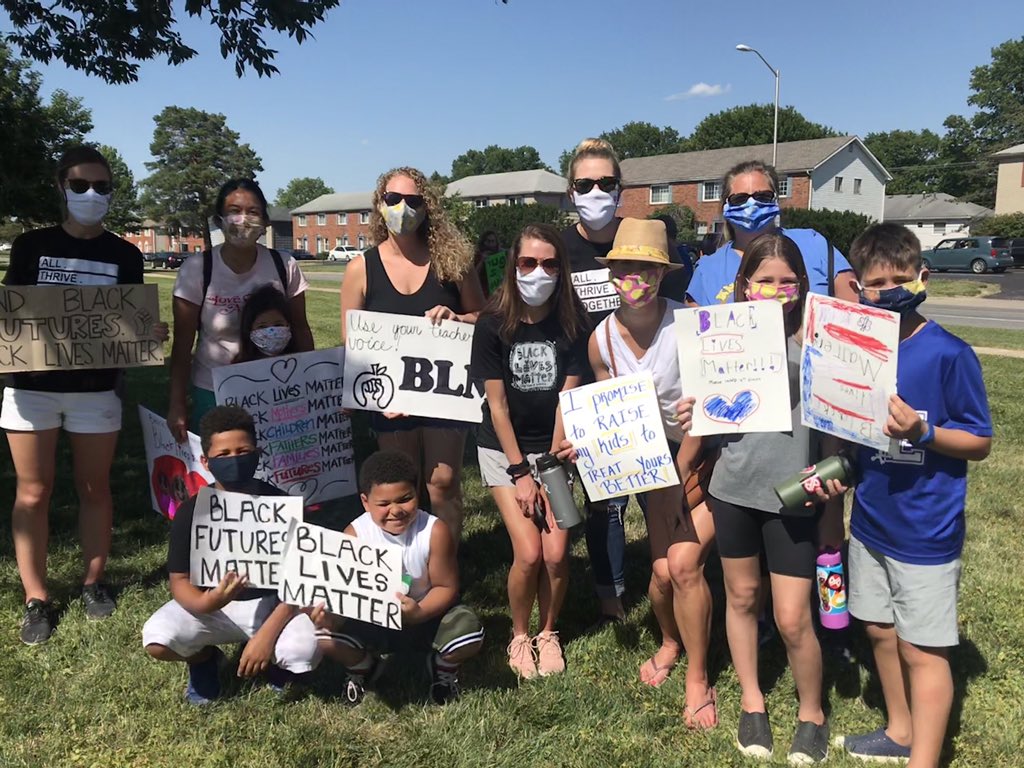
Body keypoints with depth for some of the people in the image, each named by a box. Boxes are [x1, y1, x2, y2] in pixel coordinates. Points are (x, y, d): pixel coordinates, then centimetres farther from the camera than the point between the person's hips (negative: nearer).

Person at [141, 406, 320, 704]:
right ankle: (204, 659, 10)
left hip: (271, 603, -1)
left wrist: (266, 635, -27)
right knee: (156, 640, -26)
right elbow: (179, 581, -10)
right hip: (211, 602, 2)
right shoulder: (192, 512, -12)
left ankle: (269, 659, 10)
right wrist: (206, 603, -34)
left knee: (306, 650, -29)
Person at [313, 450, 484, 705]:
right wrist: (331, 616, -43)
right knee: (326, 638, -25)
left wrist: (419, 612, -36)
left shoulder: (435, 531, -22)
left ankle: (443, 667, 10)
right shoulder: (355, 535, -19)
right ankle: (362, 666, 13)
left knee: (469, 636, -30)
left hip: (426, 615, -1)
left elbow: (446, 587, -16)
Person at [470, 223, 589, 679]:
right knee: (528, 553, -12)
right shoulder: (493, 325, -12)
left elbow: (567, 401, -8)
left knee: (556, 553, -9)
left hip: (553, 447, 1)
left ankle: (548, 632, 19)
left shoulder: (572, 324, -8)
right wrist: (520, 472, -12)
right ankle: (520, 636, 15)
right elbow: (497, 404, -10)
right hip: (503, 449, -1)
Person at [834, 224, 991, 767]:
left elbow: (980, 442, -10)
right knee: (880, 630, 19)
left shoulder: (948, 353, -15)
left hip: (926, 530, -6)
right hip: (870, 519, 6)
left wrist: (921, 432, -26)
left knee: (922, 649, 3)